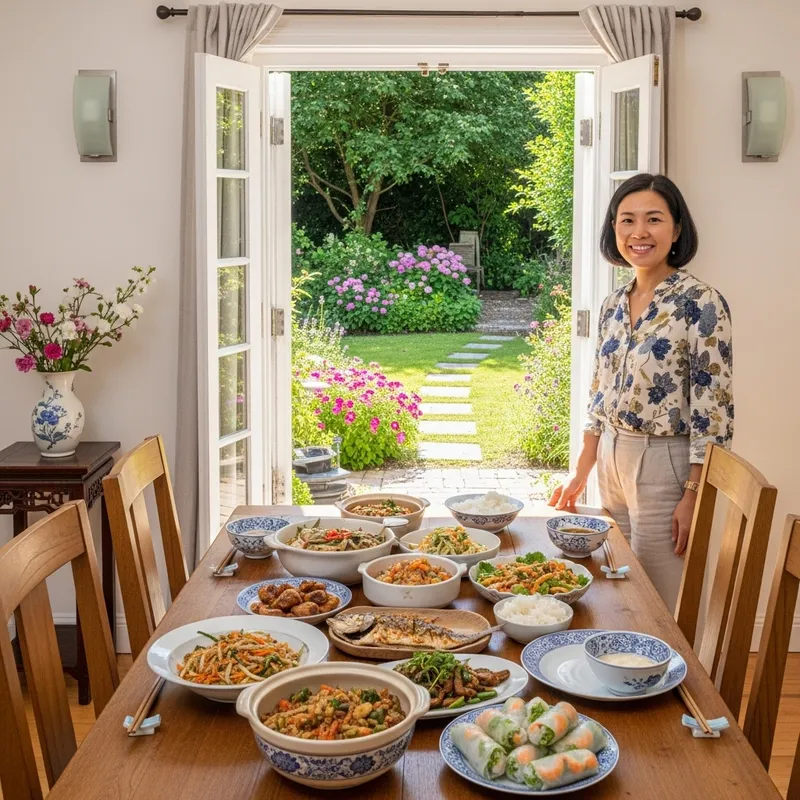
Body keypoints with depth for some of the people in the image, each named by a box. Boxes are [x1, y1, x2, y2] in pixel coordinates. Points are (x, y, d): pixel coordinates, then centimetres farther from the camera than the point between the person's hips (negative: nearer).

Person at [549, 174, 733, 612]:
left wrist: (693, 496, -18)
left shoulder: (700, 304, -14)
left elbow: (713, 411, -16)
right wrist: (580, 473, 13)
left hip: (664, 465, -7)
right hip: (611, 461, 7)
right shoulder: (614, 304, 7)